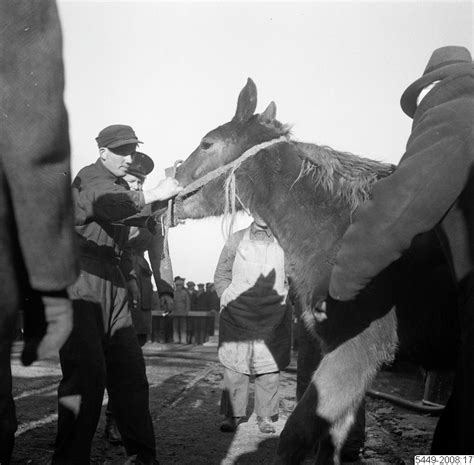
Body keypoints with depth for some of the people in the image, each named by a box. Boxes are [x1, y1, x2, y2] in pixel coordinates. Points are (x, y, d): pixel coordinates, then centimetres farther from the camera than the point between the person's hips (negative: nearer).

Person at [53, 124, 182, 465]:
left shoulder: (123, 187, 19)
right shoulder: (89, 178, -7)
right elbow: (109, 204, -30)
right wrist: (153, 194, -42)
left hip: (114, 289, 8)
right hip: (80, 286, -8)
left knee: (129, 370, 6)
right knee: (87, 371, -15)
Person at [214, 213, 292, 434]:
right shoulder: (236, 240, 10)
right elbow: (221, 275, 14)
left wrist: (285, 300, 6)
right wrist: (227, 298, 2)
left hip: (273, 315, 1)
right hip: (238, 312, 0)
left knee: (269, 364, 1)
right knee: (235, 363, -2)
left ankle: (265, 416, 12)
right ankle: (232, 414, 7)